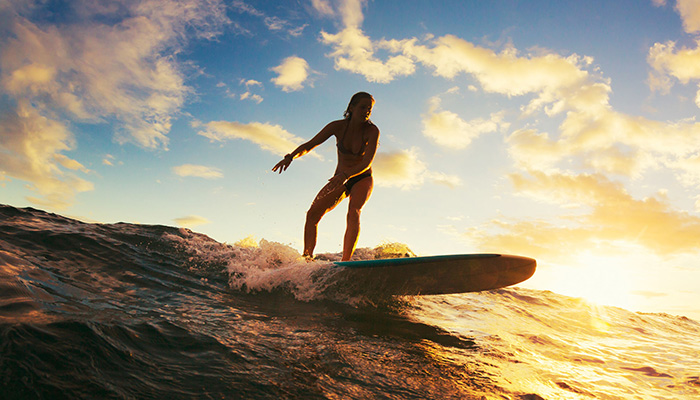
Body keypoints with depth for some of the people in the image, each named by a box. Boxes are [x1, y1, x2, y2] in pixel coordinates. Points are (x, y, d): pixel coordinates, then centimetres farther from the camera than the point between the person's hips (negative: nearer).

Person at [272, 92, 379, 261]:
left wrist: (345, 175, -45)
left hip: (363, 179, -3)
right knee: (313, 213, -12)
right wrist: (290, 156, -26)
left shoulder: (372, 131, -18)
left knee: (353, 212, -31)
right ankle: (307, 257, -6)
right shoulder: (338, 126, -12)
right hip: (340, 179, 3)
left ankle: (345, 262, -35)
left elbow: (367, 163, -28)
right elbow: (309, 145, -8)